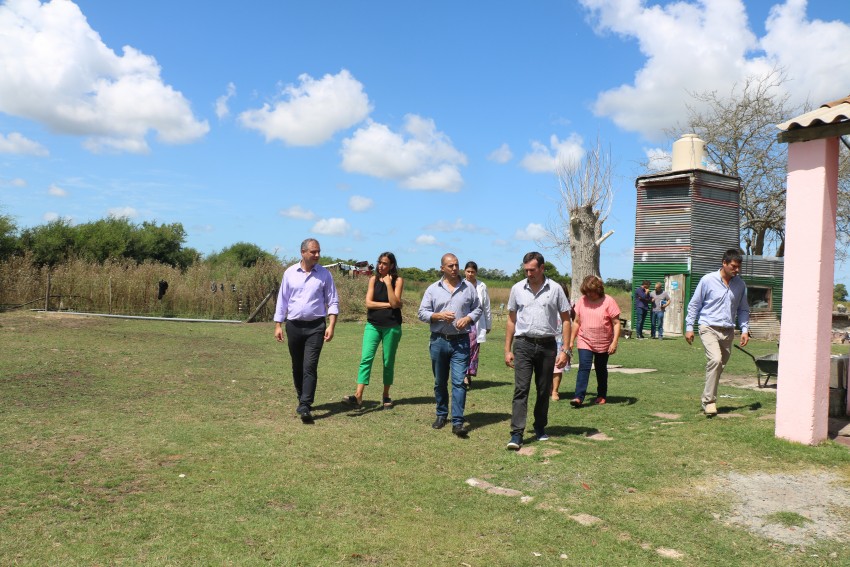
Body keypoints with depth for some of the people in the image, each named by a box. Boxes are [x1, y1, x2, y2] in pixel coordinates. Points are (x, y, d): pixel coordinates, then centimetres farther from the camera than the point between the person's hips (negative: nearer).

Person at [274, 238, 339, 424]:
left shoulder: (324, 274, 0)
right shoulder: (290, 273, 3)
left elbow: (333, 302, 1)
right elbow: (282, 300, 7)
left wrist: (331, 326, -9)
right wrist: (278, 325, 3)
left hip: (315, 327, -2)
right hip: (294, 326, 2)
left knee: (310, 367, -11)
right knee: (297, 367, 13)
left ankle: (305, 407, -13)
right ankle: (302, 399, 30)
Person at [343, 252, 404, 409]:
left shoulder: (398, 280, 1)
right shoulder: (373, 279, 7)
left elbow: (395, 303, -12)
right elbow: (369, 303, -2)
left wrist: (388, 283, -13)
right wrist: (388, 304, -9)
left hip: (391, 326, -1)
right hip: (373, 325, 1)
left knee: (388, 362, 6)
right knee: (366, 358, -11)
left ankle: (386, 396, 20)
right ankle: (358, 396, -18)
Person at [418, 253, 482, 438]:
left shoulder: (468, 287, 5)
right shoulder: (433, 289, 4)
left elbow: (477, 309, 11)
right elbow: (422, 312, 2)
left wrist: (468, 318, -8)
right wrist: (439, 315, -15)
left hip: (461, 341, -1)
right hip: (439, 340, 1)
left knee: (459, 381, -9)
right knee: (440, 382, 13)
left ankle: (458, 422, -9)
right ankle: (441, 414, 29)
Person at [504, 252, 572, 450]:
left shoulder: (555, 289, 0)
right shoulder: (517, 289, 4)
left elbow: (565, 320, 3)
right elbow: (511, 320, 10)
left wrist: (565, 350, -4)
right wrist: (507, 349, 6)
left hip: (547, 345, 0)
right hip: (523, 344, 0)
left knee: (544, 390, 11)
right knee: (521, 389, -7)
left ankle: (540, 428, 27)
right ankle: (516, 434, -9)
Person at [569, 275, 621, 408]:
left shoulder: (608, 301, -9)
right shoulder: (582, 300, 0)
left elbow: (616, 323, -8)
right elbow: (577, 322, 7)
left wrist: (614, 342, -16)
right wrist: (571, 341, 7)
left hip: (603, 344, -1)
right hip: (584, 342, 1)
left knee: (601, 370, 13)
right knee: (583, 368, -13)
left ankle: (602, 395, 30)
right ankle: (579, 397, -18)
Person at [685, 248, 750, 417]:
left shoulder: (740, 285, 9)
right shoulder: (708, 280, -4)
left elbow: (743, 309, 19)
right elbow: (694, 304, 2)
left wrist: (745, 329, 7)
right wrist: (689, 327, 0)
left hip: (728, 331, 5)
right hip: (709, 328, -5)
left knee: (720, 366, 8)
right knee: (715, 360, -24)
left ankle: (708, 399, 23)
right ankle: (709, 401, -17)